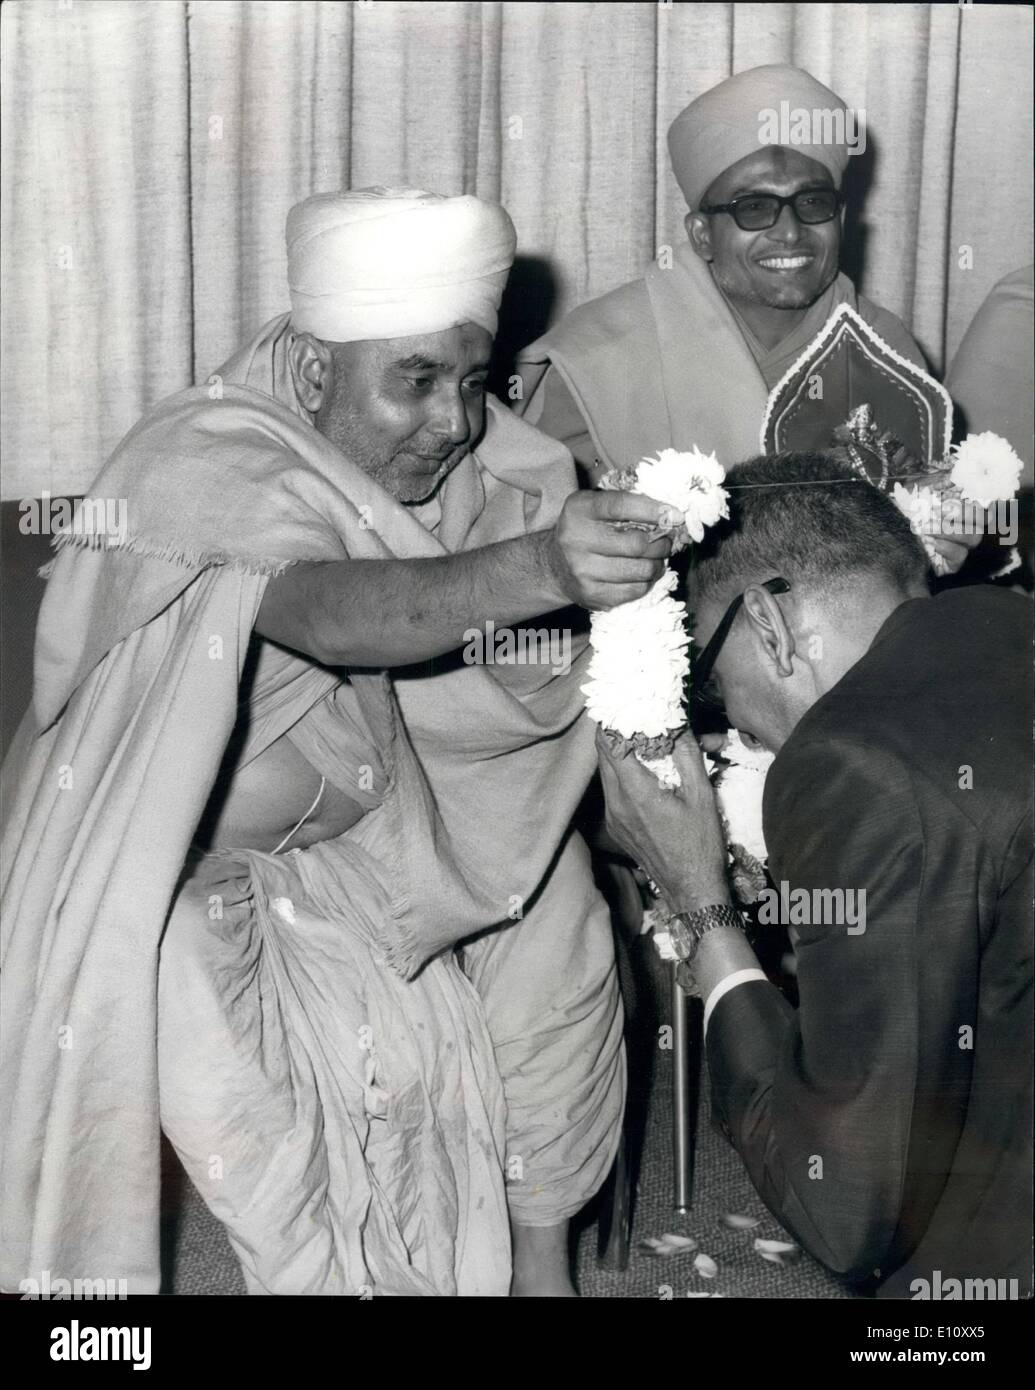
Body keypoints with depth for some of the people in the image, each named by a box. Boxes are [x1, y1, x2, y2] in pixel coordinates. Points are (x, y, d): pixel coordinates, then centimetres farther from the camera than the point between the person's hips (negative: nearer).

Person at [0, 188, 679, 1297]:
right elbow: (341, 611, -47)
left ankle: (540, 1255, 16)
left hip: (345, 827, 7)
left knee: (550, 924, 0)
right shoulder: (206, 467, -29)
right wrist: (532, 570, -62)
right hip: (169, 866, -7)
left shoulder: (453, 460, -7)